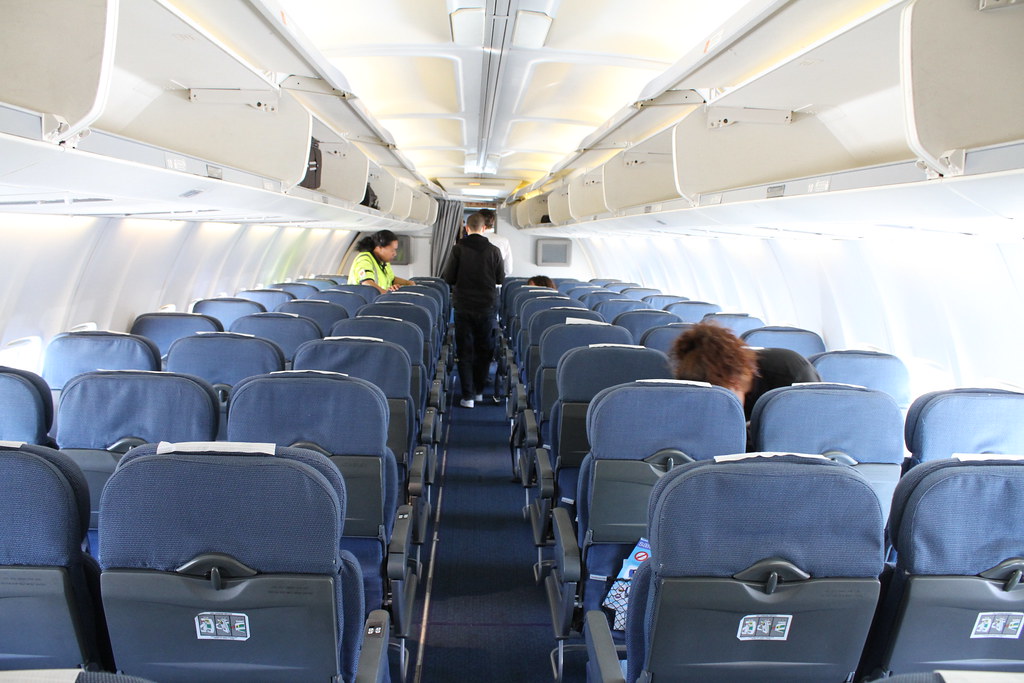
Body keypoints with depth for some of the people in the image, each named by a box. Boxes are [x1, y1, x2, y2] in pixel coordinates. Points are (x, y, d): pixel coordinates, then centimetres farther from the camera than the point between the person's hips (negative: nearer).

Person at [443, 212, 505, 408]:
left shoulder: (458, 249, -7)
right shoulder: (493, 250, -3)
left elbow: (448, 278, -6)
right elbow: (500, 279, 4)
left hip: (463, 306, -1)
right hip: (486, 306, 1)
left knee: (465, 351, 5)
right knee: (484, 349, 15)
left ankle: (468, 396, 2)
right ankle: (479, 390, 23)